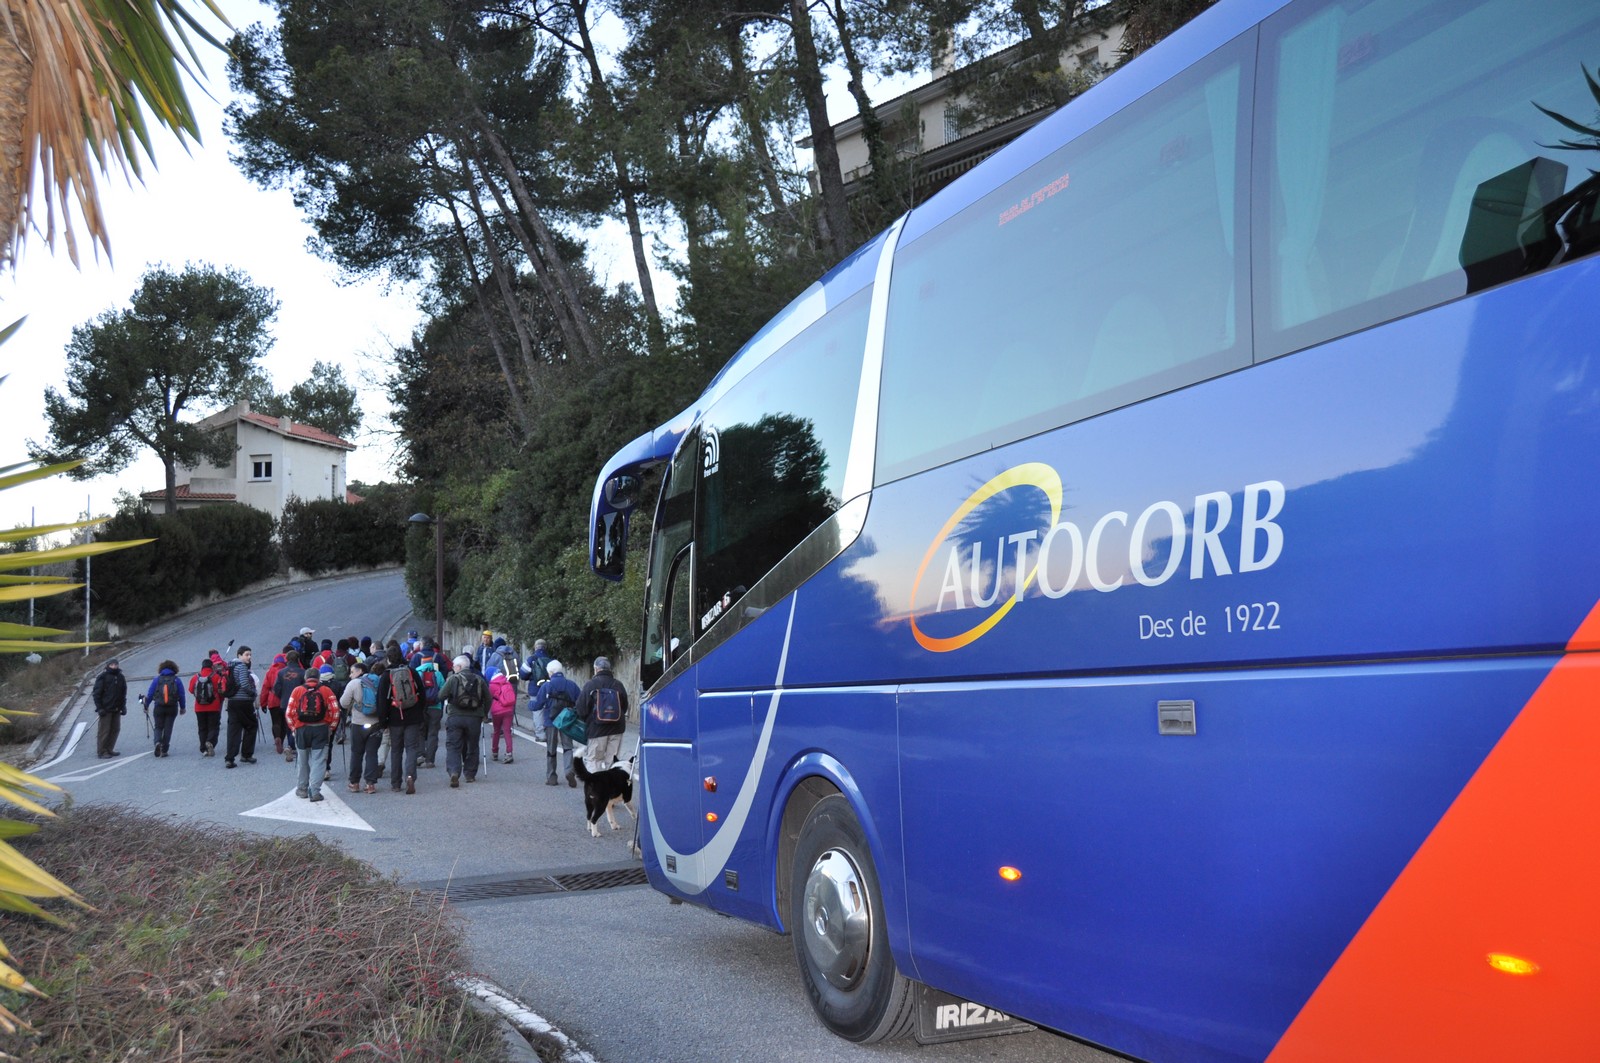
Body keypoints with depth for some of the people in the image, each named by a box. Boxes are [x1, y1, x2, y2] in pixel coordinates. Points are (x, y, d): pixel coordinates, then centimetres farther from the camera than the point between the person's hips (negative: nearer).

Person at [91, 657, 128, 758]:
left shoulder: (121, 677, 12)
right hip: (106, 710, -6)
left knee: (115, 729, 8)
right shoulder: (102, 677, -6)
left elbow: (123, 693, 18)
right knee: (104, 731, -4)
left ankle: (109, 749, 18)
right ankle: (101, 752, 1)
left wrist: (123, 707, 11)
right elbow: (97, 693, -8)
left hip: (116, 709, 6)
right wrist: (99, 708, -14)